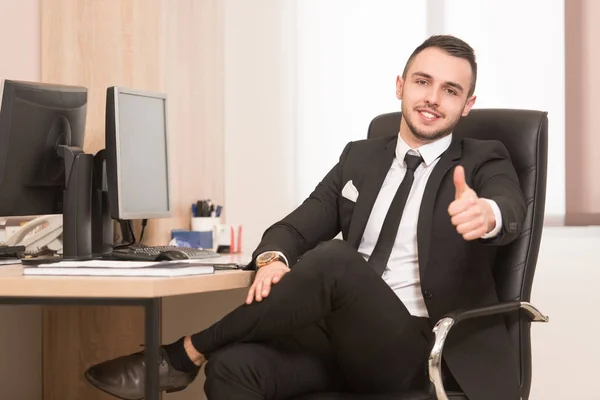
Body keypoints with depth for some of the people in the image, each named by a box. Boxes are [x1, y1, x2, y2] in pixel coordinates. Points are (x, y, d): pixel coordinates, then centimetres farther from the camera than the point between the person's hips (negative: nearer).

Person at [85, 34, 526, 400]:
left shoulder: (485, 162, 6)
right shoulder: (360, 158, 19)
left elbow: (511, 208, -16)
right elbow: (300, 226, 12)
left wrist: (487, 214, -44)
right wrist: (273, 257, -15)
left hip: (419, 348, -4)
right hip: (347, 338, 4)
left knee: (332, 260, -32)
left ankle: (183, 356, -16)